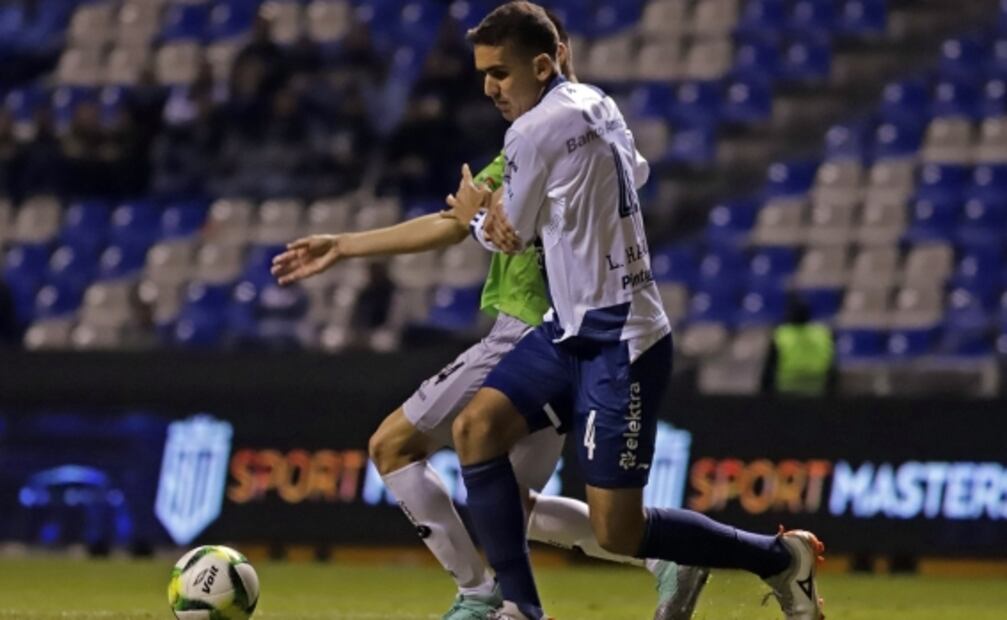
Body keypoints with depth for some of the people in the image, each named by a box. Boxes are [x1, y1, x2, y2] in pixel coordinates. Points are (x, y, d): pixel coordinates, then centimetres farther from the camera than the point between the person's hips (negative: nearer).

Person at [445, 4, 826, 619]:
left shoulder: (535, 130, -16)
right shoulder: (595, 104, 9)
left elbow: (510, 236, -6)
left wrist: (475, 213, 20)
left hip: (619, 343, -10)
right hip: (574, 326, 10)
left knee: (619, 531, -6)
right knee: (476, 427, -3)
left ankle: (782, 557, 10)